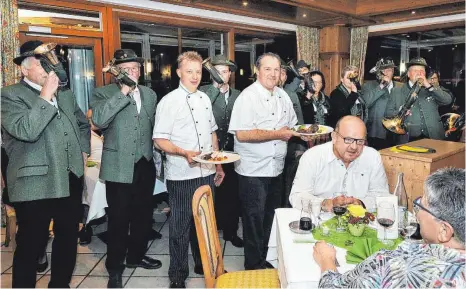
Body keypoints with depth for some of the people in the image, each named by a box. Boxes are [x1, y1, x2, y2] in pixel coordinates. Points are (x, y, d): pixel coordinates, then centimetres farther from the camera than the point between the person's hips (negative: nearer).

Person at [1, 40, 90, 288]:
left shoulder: (66, 94, 15)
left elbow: (83, 124, 27)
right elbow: (25, 131, -22)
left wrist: (83, 150, 13)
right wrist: (45, 95, -19)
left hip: (71, 180, 7)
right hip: (36, 184, -6)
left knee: (68, 239, 17)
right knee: (31, 246, 4)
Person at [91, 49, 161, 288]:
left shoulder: (150, 94, 11)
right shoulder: (103, 93, -4)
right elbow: (98, 120, -23)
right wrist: (123, 92, -22)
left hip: (145, 165, 5)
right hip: (119, 167, -5)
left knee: (143, 215, 16)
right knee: (118, 219, 4)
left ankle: (136, 255, 38)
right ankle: (115, 268, 22)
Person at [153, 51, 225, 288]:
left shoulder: (205, 99, 10)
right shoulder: (169, 101, -9)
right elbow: (159, 140, -11)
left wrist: (218, 164, 15)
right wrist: (184, 152, -27)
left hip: (207, 173, 6)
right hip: (181, 176, -6)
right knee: (181, 226, 6)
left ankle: (203, 264, 36)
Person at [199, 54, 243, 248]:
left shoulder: (237, 95, 9)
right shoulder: (204, 92, -2)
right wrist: (216, 87, -21)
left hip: (231, 151, 3)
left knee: (232, 193, 11)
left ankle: (230, 231, 28)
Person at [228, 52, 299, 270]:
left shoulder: (283, 96, 9)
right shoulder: (247, 97, -15)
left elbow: (291, 125, 22)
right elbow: (242, 134, -24)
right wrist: (277, 133, -19)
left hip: (276, 169, 8)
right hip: (254, 171, -7)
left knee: (270, 219, 19)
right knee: (254, 221, 4)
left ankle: (264, 260, 37)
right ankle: (254, 268, 22)